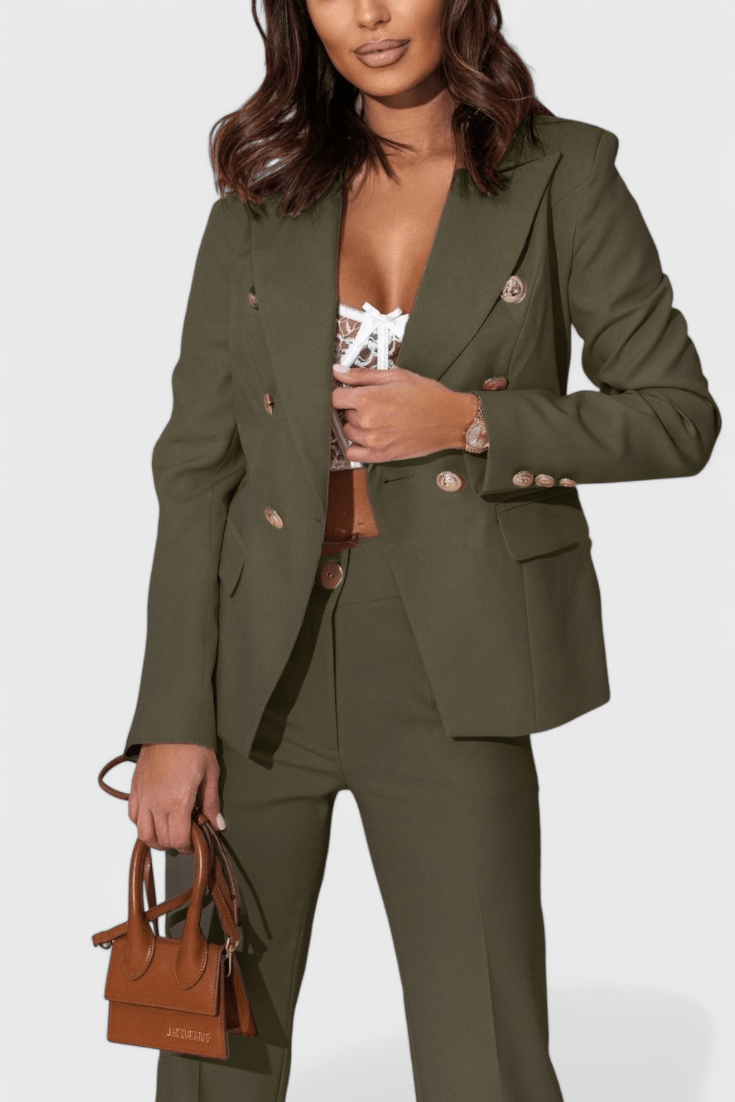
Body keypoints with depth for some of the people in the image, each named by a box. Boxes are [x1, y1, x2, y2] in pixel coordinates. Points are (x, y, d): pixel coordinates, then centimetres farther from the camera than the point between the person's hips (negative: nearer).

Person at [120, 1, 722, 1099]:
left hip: (446, 662, -2)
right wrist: (174, 719, -3)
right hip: (261, 659, 2)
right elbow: (196, 467, 4)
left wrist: (469, 422, -11)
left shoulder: (560, 174, 1)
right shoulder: (262, 194, 6)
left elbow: (680, 417, 3)